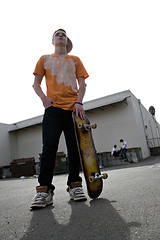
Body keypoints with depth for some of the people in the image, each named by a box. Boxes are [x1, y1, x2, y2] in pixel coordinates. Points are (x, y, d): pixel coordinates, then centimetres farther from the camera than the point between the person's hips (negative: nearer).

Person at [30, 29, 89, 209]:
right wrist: (43, 98, -6)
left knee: (74, 147, -2)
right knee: (49, 146, -11)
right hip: (53, 107, -1)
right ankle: (45, 190, -8)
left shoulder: (75, 60, 22)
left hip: (74, 108, 1)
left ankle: (74, 185, 9)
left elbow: (82, 83, 11)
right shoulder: (45, 59, 22)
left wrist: (79, 102, -7)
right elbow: (36, 83, 15)